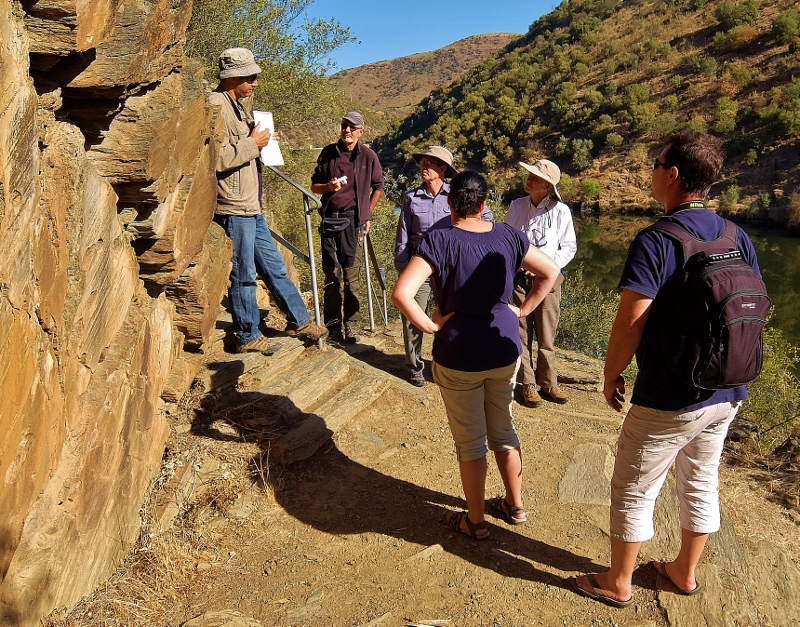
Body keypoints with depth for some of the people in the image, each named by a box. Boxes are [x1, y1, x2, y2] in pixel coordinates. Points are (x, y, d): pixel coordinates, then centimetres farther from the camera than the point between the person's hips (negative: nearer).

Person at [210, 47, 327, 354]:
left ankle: (299, 320, 28)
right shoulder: (217, 106, -13)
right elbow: (218, 158, -24)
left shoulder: (236, 106, 18)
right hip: (233, 208, -10)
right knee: (243, 275, 1)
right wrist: (252, 143, -14)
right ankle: (247, 336, 14)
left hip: (251, 208, 10)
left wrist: (263, 141, 11)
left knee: (274, 266, 16)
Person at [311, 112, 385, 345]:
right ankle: (333, 326, 9)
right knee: (331, 276, 3)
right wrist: (329, 186, -9)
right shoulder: (328, 153, 6)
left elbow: (378, 187, 15)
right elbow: (314, 186, 12)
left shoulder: (368, 156, 2)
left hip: (354, 222, -1)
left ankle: (351, 326, 8)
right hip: (330, 220, 2)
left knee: (352, 276, 0)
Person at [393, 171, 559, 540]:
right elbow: (550, 272, 7)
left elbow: (401, 293, -29)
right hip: (505, 350, 5)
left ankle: (475, 521, 29)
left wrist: (430, 326, -15)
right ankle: (515, 505, 40)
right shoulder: (507, 235, -3)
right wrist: (522, 310, 7)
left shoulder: (439, 240, -17)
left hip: (459, 356, -4)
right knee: (504, 430, 23)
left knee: (470, 441, 12)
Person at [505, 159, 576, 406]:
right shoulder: (517, 206, 4)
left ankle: (548, 383, 19)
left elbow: (569, 246, 2)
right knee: (521, 333, 4)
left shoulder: (560, 210, -4)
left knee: (546, 336, 5)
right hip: (519, 277, 2)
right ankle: (528, 385, 15)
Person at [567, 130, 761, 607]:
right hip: (726, 393, 7)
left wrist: (612, 375, -6)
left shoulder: (655, 241, -20)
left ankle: (618, 583, 28)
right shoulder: (739, 238, 3)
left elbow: (630, 322, -22)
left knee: (634, 493, 11)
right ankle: (685, 572, 42)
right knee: (701, 485, 23)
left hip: (666, 399, -7)